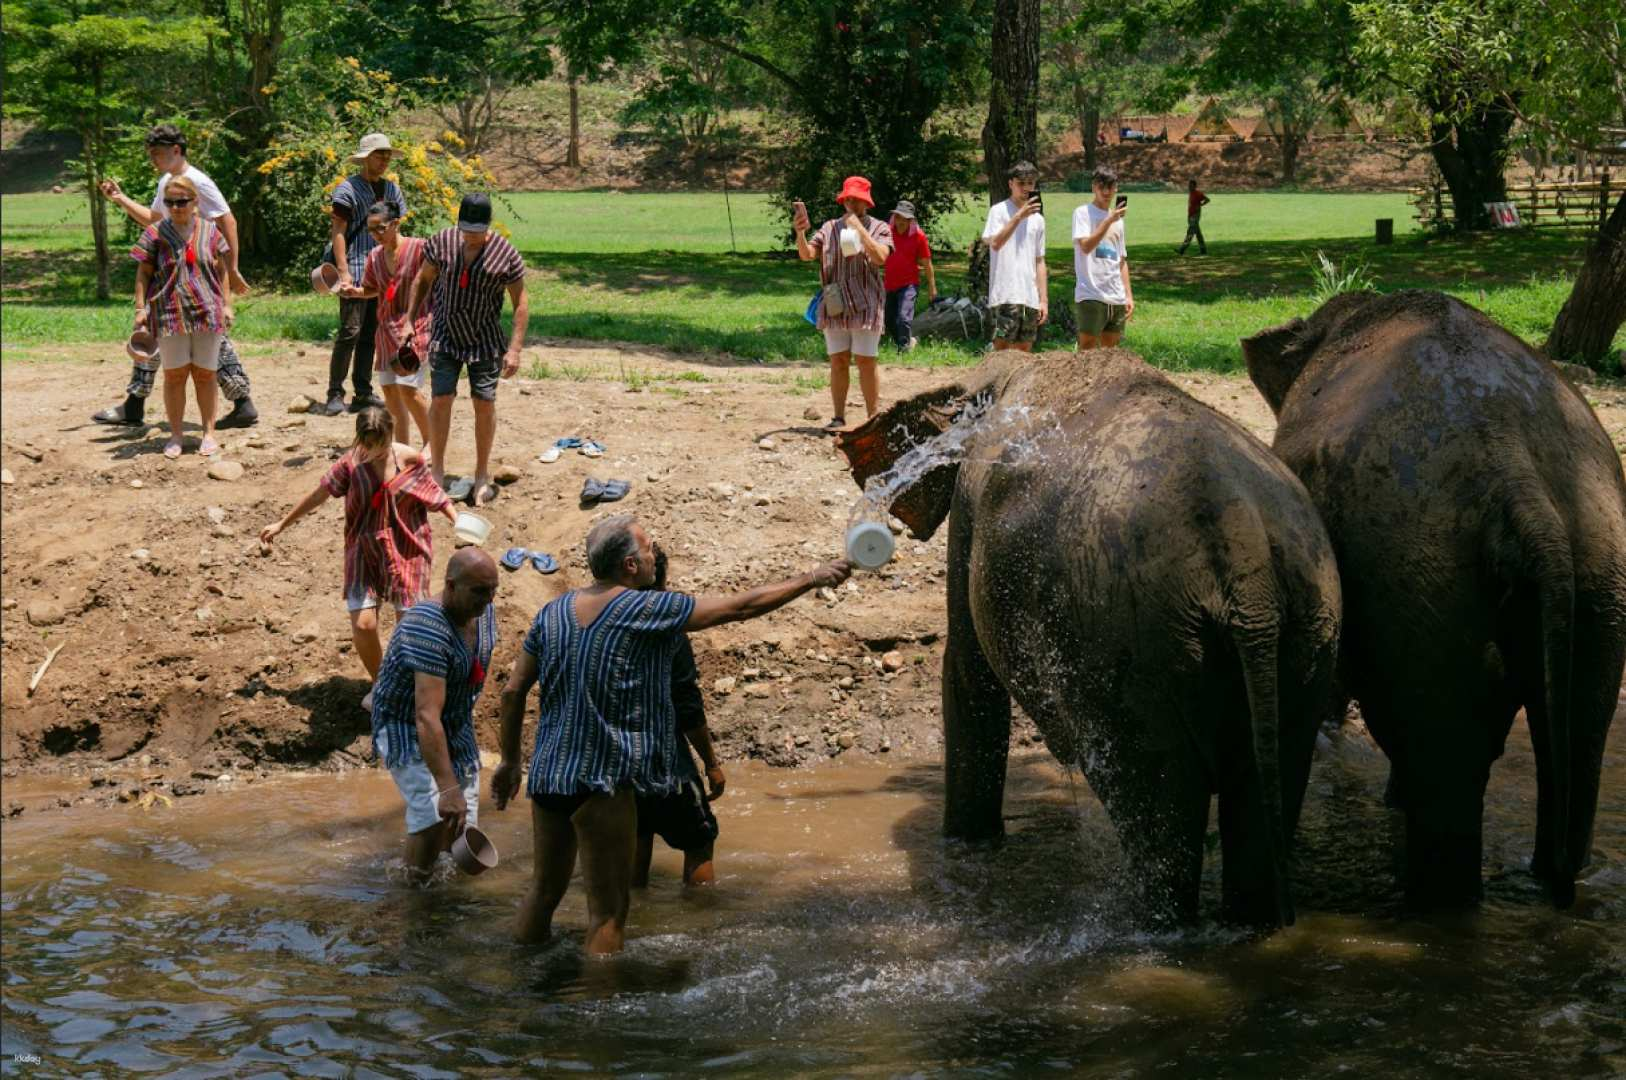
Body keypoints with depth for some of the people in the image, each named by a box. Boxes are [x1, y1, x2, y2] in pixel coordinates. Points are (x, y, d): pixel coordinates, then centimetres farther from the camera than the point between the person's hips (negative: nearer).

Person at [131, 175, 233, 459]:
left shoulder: (210, 231, 7)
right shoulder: (155, 233, 1)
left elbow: (222, 270, 11)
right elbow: (143, 273, 3)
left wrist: (227, 304, 6)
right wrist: (140, 308, -3)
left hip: (208, 312, 1)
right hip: (170, 314, -1)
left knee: (205, 374, 5)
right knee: (174, 374, 2)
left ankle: (209, 433, 12)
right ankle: (175, 435, 10)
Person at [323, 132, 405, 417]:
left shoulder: (392, 190, 15)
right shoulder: (348, 190, -5)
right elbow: (337, 232, -9)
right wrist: (343, 272, -16)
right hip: (356, 271, -7)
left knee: (371, 334, 9)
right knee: (350, 331, -11)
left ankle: (363, 393, 14)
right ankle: (335, 393, -7)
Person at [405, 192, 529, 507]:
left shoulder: (505, 254, -13)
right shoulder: (442, 243, -7)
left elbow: (521, 303, -7)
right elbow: (422, 280, 9)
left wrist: (515, 349, -12)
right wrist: (410, 320, 5)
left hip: (485, 340, -1)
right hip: (445, 336, 1)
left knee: (485, 403, 1)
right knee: (440, 399, -7)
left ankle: (482, 477, 15)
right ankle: (436, 472, 5)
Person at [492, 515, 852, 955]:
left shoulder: (553, 613, 5)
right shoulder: (648, 610, -12)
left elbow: (513, 691, 9)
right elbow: (740, 606, -7)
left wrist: (510, 761, 21)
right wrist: (814, 579, 4)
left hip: (546, 773, 7)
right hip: (602, 781, -7)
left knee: (545, 889, 19)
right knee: (608, 910, 0)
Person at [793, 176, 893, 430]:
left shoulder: (879, 228, 2)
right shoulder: (830, 228, 9)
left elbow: (880, 257, -16)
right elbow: (807, 254, -2)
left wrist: (859, 228, -17)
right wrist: (800, 233, -22)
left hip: (865, 306, -3)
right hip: (835, 306, 3)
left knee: (865, 361, -3)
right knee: (838, 361, 4)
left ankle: (873, 417, 1)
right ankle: (839, 416, 9)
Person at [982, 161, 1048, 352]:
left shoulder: (1037, 219, 17)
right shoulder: (998, 211, 1)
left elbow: (1039, 262, 18)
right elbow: (995, 243, -17)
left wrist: (1044, 299, 12)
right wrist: (1019, 216, -22)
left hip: (1030, 298, 6)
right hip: (1005, 294, -6)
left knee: (1025, 349, 6)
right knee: (1002, 346, -11)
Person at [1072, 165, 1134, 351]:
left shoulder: (1117, 219, 18)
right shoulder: (1083, 213, -1)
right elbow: (1086, 246, -17)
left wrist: (1129, 295, 15)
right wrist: (1109, 220, -22)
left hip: (1116, 298, 6)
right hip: (1091, 295, -6)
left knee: (1109, 348, 8)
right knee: (1088, 347, -8)